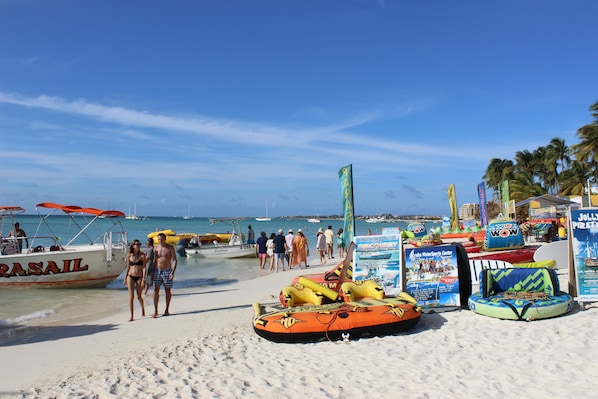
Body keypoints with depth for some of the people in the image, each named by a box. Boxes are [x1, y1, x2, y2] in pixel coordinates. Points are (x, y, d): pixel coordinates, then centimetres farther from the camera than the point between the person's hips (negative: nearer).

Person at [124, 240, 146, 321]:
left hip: (139, 277, -1)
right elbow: (128, 267, 12)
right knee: (131, 296, -5)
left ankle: (143, 309, 39)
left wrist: (143, 278, -13)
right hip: (131, 277, 1)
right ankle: (131, 316, 0)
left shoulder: (142, 255, -3)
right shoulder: (129, 255, 3)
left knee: (139, 296, 10)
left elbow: (144, 267, -6)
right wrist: (125, 278, 15)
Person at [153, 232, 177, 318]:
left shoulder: (170, 248, -5)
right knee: (156, 290, -4)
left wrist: (173, 272, -16)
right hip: (157, 271, 3)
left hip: (167, 271, -3)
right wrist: (152, 272, 8)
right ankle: (155, 311, 2)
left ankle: (167, 310, 16)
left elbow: (175, 261, -6)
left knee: (167, 291, 5)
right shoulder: (156, 248, 5)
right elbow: (154, 261, 13)